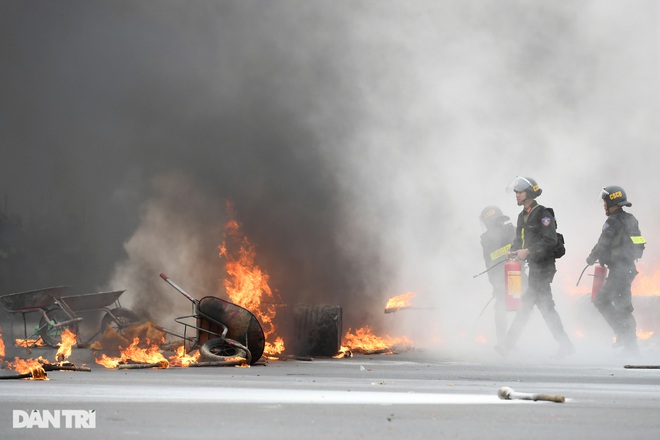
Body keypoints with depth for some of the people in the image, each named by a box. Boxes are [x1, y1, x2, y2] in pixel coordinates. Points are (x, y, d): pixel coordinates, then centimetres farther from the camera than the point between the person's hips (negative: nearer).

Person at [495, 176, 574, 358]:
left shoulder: (543, 214, -13)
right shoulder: (522, 216, 15)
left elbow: (551, 240, -20)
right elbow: (519, 239, 22)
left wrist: (528, 251, -23)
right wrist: (513, 251, 1)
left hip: (544, 266, -9)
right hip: (534, 267, 9)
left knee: (526, 304, -11)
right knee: (545, 306, 10)